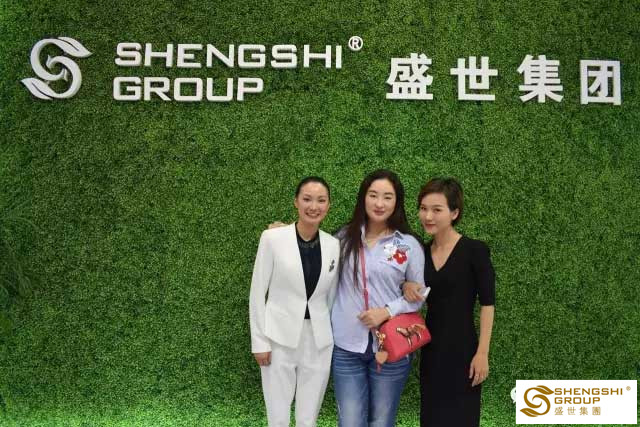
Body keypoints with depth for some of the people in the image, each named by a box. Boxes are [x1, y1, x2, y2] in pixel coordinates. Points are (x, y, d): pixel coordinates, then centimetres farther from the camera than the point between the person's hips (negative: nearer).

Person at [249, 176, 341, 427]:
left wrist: (333, 336, 11)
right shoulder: (272, 238, -8)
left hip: (319, 341, 3)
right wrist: (259, 341, -6)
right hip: (280, 338, -2)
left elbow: (331, 296, 10)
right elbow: (257, 292, -4)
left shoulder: (334, 245, 2)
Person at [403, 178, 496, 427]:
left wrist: (482, 353, -14)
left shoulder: (475, 250, -12)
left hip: (462, 350, -5)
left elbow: (487, 304, -11)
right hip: (431, 350, 5)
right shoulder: (421, 252, 4)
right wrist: (407, 287, -7)